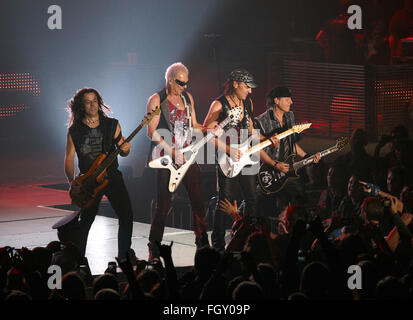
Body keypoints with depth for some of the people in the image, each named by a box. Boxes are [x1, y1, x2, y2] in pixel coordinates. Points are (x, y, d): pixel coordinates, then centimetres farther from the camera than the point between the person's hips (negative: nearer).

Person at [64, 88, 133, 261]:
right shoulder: (75, 130, 0)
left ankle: (124, 256, 9)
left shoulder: (111, 125, 5)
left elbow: (122, 151, 12)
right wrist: (72, 182, -14)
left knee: (126, 216, -5)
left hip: (113, 177, 2)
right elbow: (69, 158, 0)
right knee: (85, 221, -6)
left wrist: (124, 149, -13)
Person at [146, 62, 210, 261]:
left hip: (186, 154, 6)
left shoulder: (187, 97, 13)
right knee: (164, 204, -6)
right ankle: (154, 249, 3)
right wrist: (172, 152, -16)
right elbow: (152, 133, -10)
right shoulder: (156, 100, -6)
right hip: (165, 157, -6)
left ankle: (202, 243, 14)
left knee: (198, 199, 4)